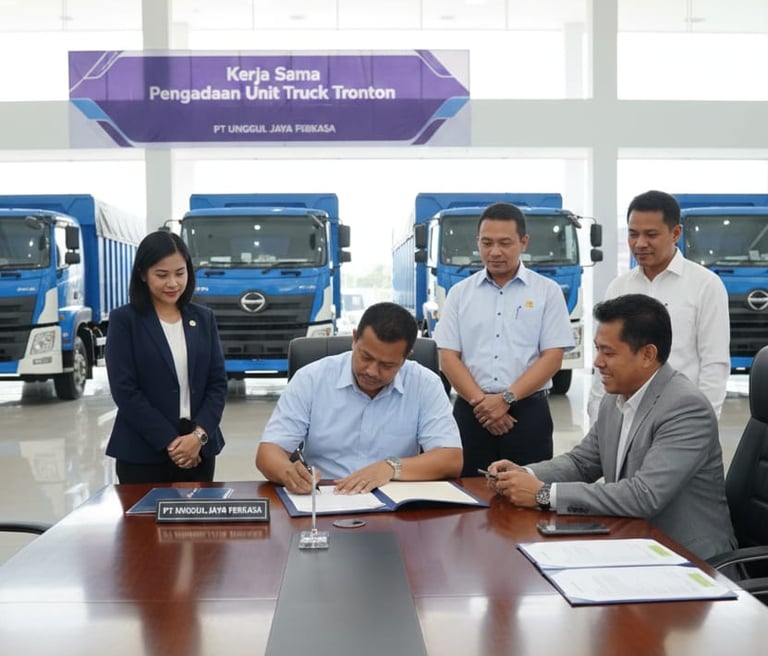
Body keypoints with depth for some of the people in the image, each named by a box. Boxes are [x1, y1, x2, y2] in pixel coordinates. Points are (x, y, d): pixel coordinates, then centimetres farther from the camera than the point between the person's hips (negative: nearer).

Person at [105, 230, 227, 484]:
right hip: (143, 454, -3)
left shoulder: (203, 318, 9)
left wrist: (199, 434, -10)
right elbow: (125, 391, -8)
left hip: (199, 450, 3)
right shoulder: (124, 320, -2)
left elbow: (218, 382, 5)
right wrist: (169, 442, -13)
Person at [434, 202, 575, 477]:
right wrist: (480, 401, -10)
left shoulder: (547, 291, 4)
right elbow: (448, 357, 4)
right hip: (470, 411, 2)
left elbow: (552, 356, -3)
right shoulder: (460, 293, 9)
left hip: (527, 411, -1)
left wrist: (506, 398, -12)